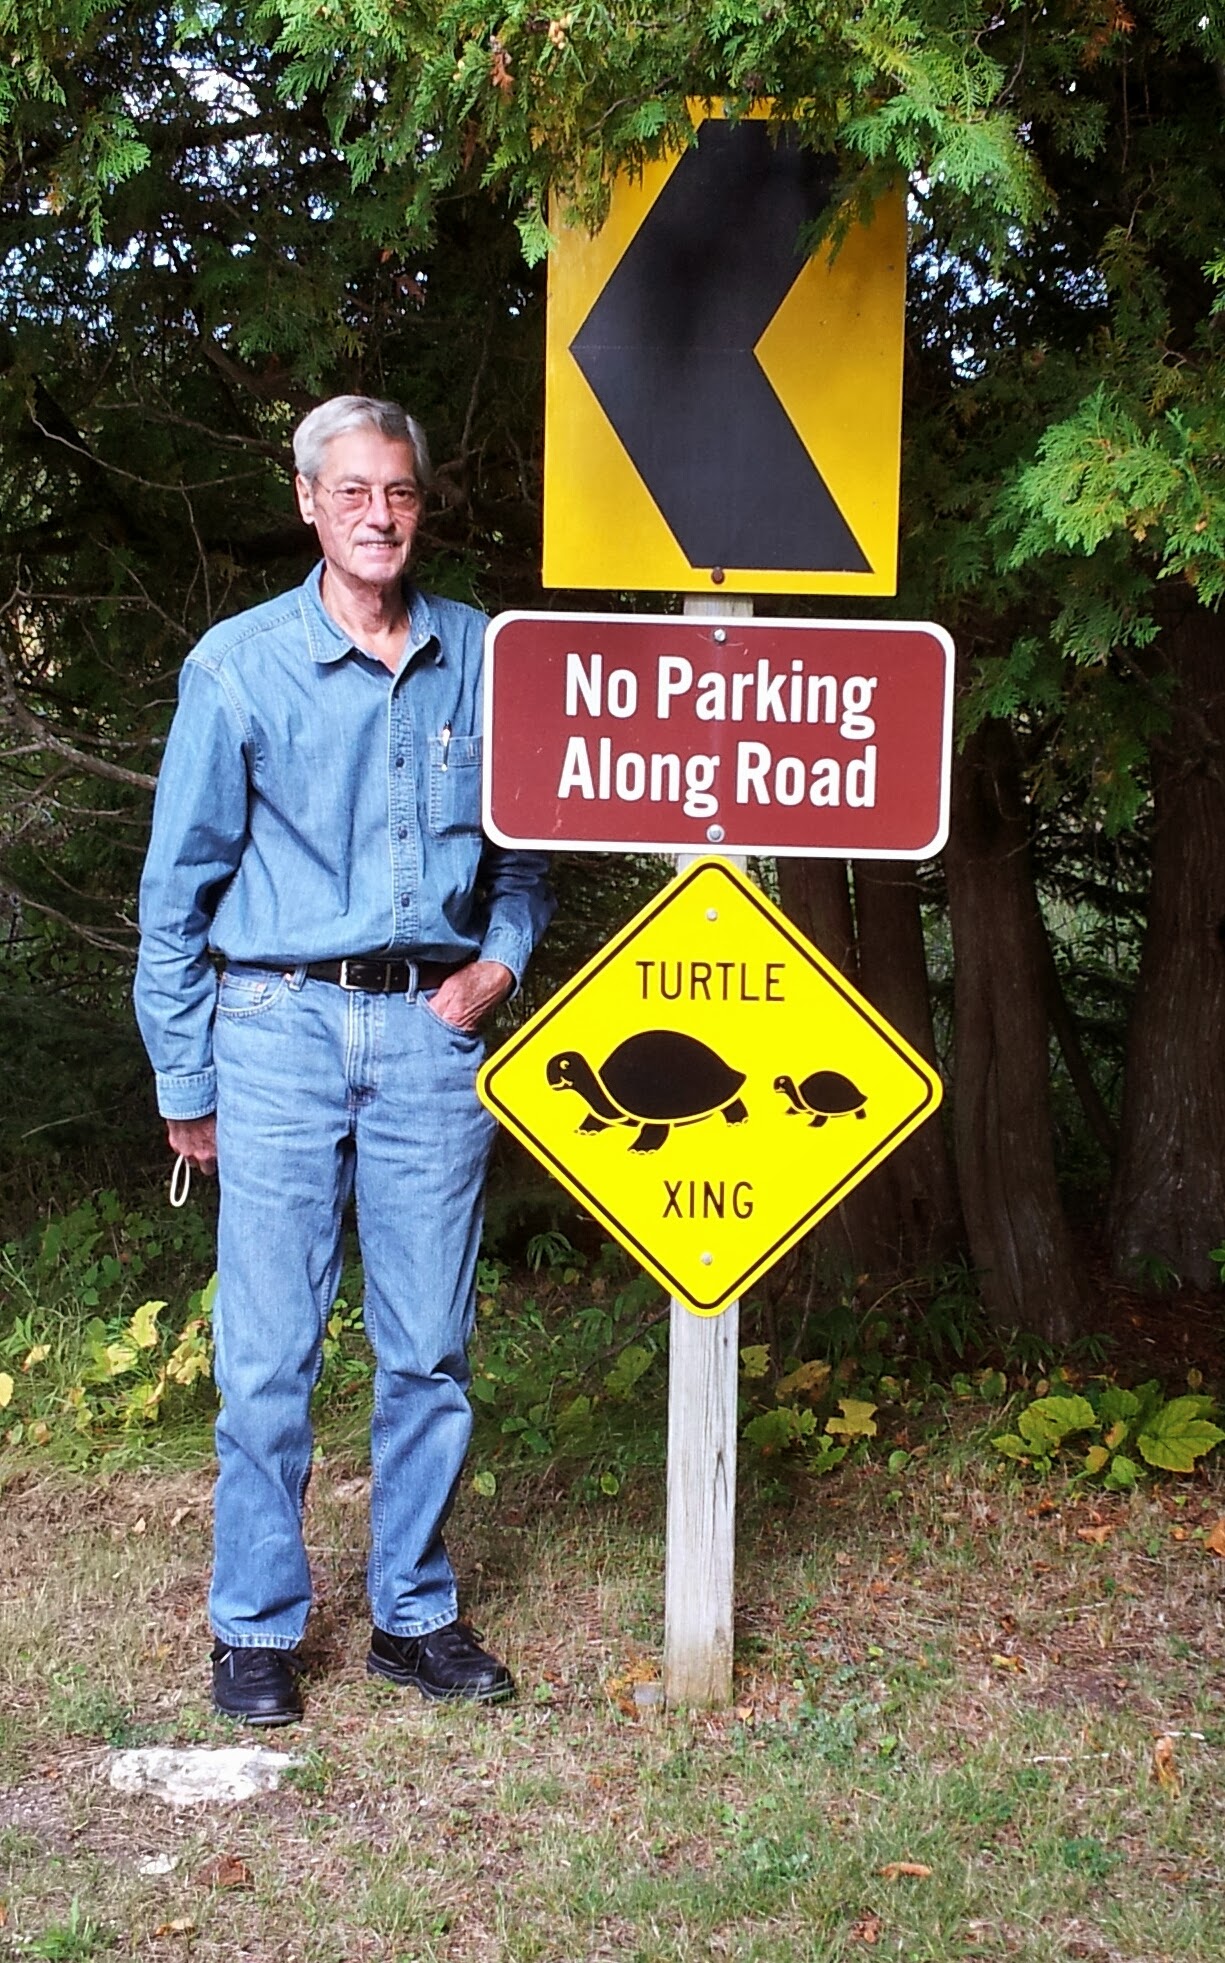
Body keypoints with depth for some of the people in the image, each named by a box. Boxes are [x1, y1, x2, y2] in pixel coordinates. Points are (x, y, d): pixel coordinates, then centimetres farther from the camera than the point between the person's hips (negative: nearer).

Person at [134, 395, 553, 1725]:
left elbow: (523, 844, 20)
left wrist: (502, 956, 2)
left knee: (429, 1348, 7)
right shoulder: (239, 664, 0)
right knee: (268, 1351, 0)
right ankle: (256, 1627, 15)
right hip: (283, 1028, -2)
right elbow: (178, 886, 3)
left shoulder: (482, 657, 8)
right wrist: (185, 1082, 2)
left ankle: (413, 1613, 21)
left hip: (432, 1031, 2)